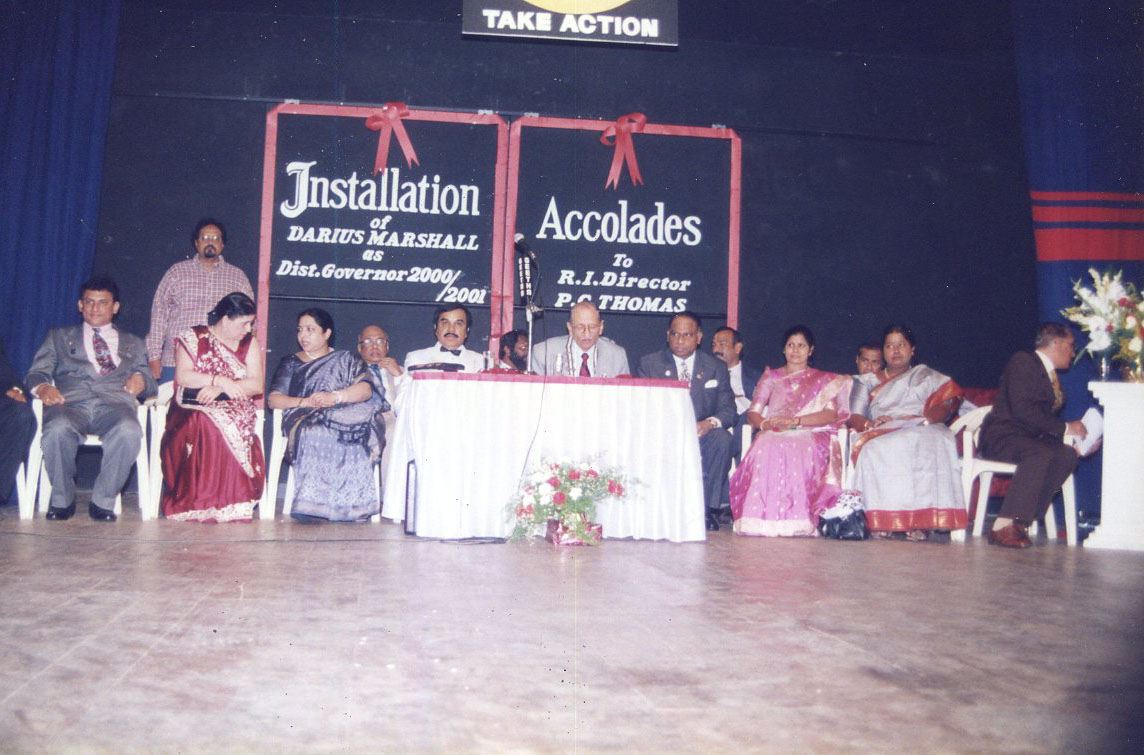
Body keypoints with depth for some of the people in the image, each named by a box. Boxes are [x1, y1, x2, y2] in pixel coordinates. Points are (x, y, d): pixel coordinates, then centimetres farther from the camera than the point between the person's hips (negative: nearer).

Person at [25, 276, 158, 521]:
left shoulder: (133, 344, 31)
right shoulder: (59, 337, 30)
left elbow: (151, 386, 23)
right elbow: (36, 372, 17)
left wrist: (142, 380, -2)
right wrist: (41, 387, -8)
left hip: (115, 402, 0)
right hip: (71, 402, 0)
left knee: (129, 432, -37)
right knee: (57, 430, -37)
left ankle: (103, 501, -18)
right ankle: (62, 499, -12)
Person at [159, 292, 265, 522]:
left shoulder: (250, 343, 14)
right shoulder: (193, 339, 9)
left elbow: (256, 385, 1)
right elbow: (182, 376, -5)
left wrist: (219, 390, -12)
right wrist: (220, 380, -15)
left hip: (235, 409, 1)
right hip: (193, 407, -1)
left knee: (225, 424, -36)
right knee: (204, 424, -38)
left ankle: (228, 501, -31)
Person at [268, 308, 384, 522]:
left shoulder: (347, 359, 22)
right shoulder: (291, 363, 26)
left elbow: (366, 389, 3)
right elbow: (273, 400, 11)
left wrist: (335, 397, -16)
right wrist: (306, 402, -8)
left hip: (345, 416, 0)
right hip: (304, 419, 0)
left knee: (353, 439, -38)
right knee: (316, 435, -39)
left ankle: (350, 505, -37)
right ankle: (313, 506, -40)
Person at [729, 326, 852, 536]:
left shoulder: (825, 380, 21)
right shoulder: (771, 377, 25)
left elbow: (831, 415, 2)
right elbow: (753, 413, 14)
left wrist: (795, 420, -13)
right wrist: (765, 423, -12)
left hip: (811, 435, -1)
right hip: (774, 435, 1)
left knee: (801, 450, -40)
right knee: (766, 448, -38)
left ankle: (795, 518, -41)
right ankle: (766, 518, -42)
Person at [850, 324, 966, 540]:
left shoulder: (926, 376, 27)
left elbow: (947, 403, 8)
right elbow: (854, 416, 18)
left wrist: (923, 419, -11)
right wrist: (869, 423, -6)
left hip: (921, 431, -1)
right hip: (881, 433, 1)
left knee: (927, 446, -39)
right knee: (874, 450, -38)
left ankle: (921, 517, -44)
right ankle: (879, 520, -40)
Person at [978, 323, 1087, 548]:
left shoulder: (1050, 375, 25)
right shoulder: (1023, 361, -4)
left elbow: (1044, 419, 16)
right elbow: (1022, 409, -18)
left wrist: (1073, 434, 0)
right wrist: (1064, 428, -15)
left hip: (1030, 438, 8)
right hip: (1002, 436, -8)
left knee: (1067, 454, -22)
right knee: (1042, 453, -36)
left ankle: (1022, 521, -27)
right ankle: (1003, 526, -39)